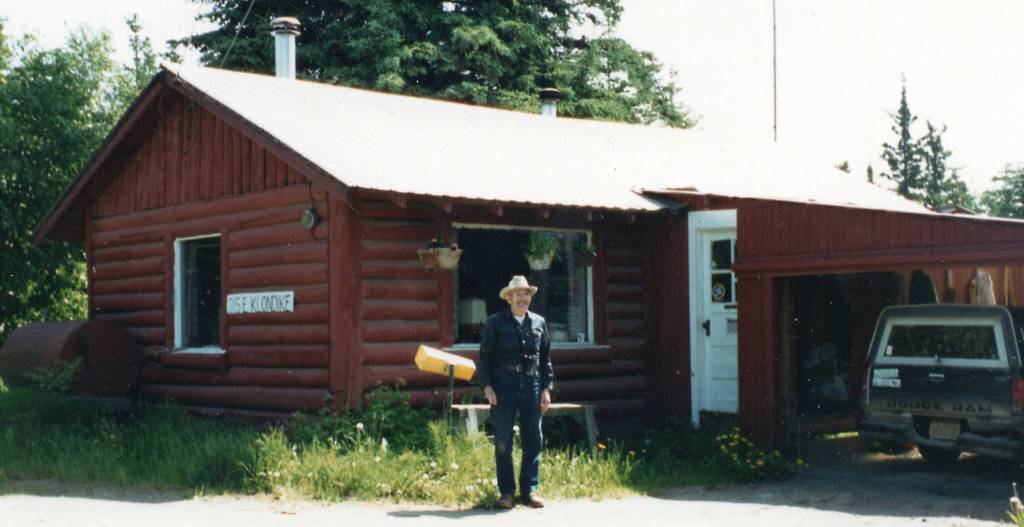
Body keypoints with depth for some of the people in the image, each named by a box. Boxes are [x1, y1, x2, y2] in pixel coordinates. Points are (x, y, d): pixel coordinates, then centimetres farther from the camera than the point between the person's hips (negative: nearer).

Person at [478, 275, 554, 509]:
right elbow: (485, 355, 1)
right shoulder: (496, 322, 2)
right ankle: (506, 492, 8)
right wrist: (487, 386, -8)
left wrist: (547, 388, 7)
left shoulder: (539, 322, 12)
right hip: (503, 383, -3)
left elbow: (546, 357, 14)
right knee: (503, 441, 0)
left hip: (531, 383, 3)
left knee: (533, 439, 4)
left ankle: (530, 490, 12)